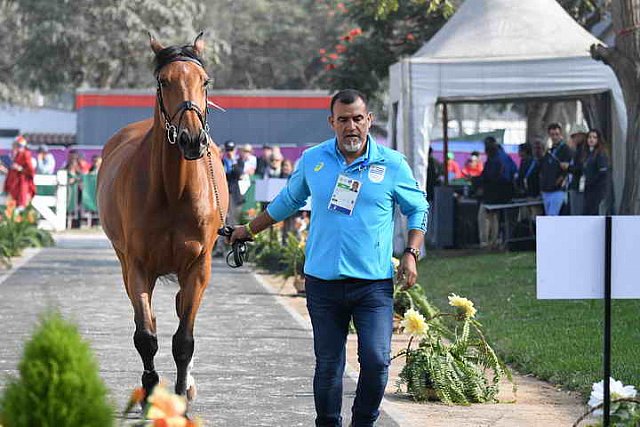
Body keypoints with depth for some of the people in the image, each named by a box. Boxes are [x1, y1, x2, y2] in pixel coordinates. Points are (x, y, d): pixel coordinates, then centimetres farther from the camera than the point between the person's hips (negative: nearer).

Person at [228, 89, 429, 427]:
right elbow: (288, 201, 23)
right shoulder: (312, 160, 6)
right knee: (328, 364, 5)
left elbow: (418, 209, 12)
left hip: (374, 283, -2)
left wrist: (411, 254, -1)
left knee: (376, 361, -10)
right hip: (323, 282, 2)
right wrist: (250, 229, 29)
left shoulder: (392, 165, 0)